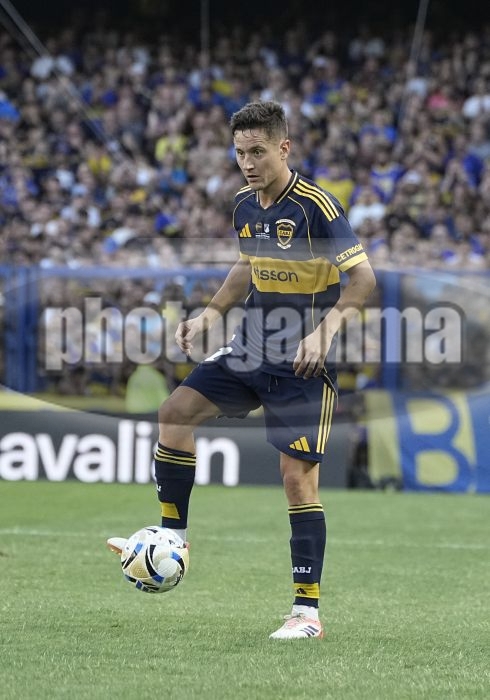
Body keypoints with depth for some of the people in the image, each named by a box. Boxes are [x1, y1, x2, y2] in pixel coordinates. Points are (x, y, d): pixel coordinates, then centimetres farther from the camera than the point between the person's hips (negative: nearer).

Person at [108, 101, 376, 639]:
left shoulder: (316, 206, -17)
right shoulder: (245, 205, 7)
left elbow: (362, 278, -20)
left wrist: (324, 331, -32)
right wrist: (209, 315, 13)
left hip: (304, 365, -7)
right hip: (249, 352, 7)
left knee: (297, 478, -10)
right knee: (175, 412, -5)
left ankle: (307, 611, -3)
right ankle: (173, 536, 8)